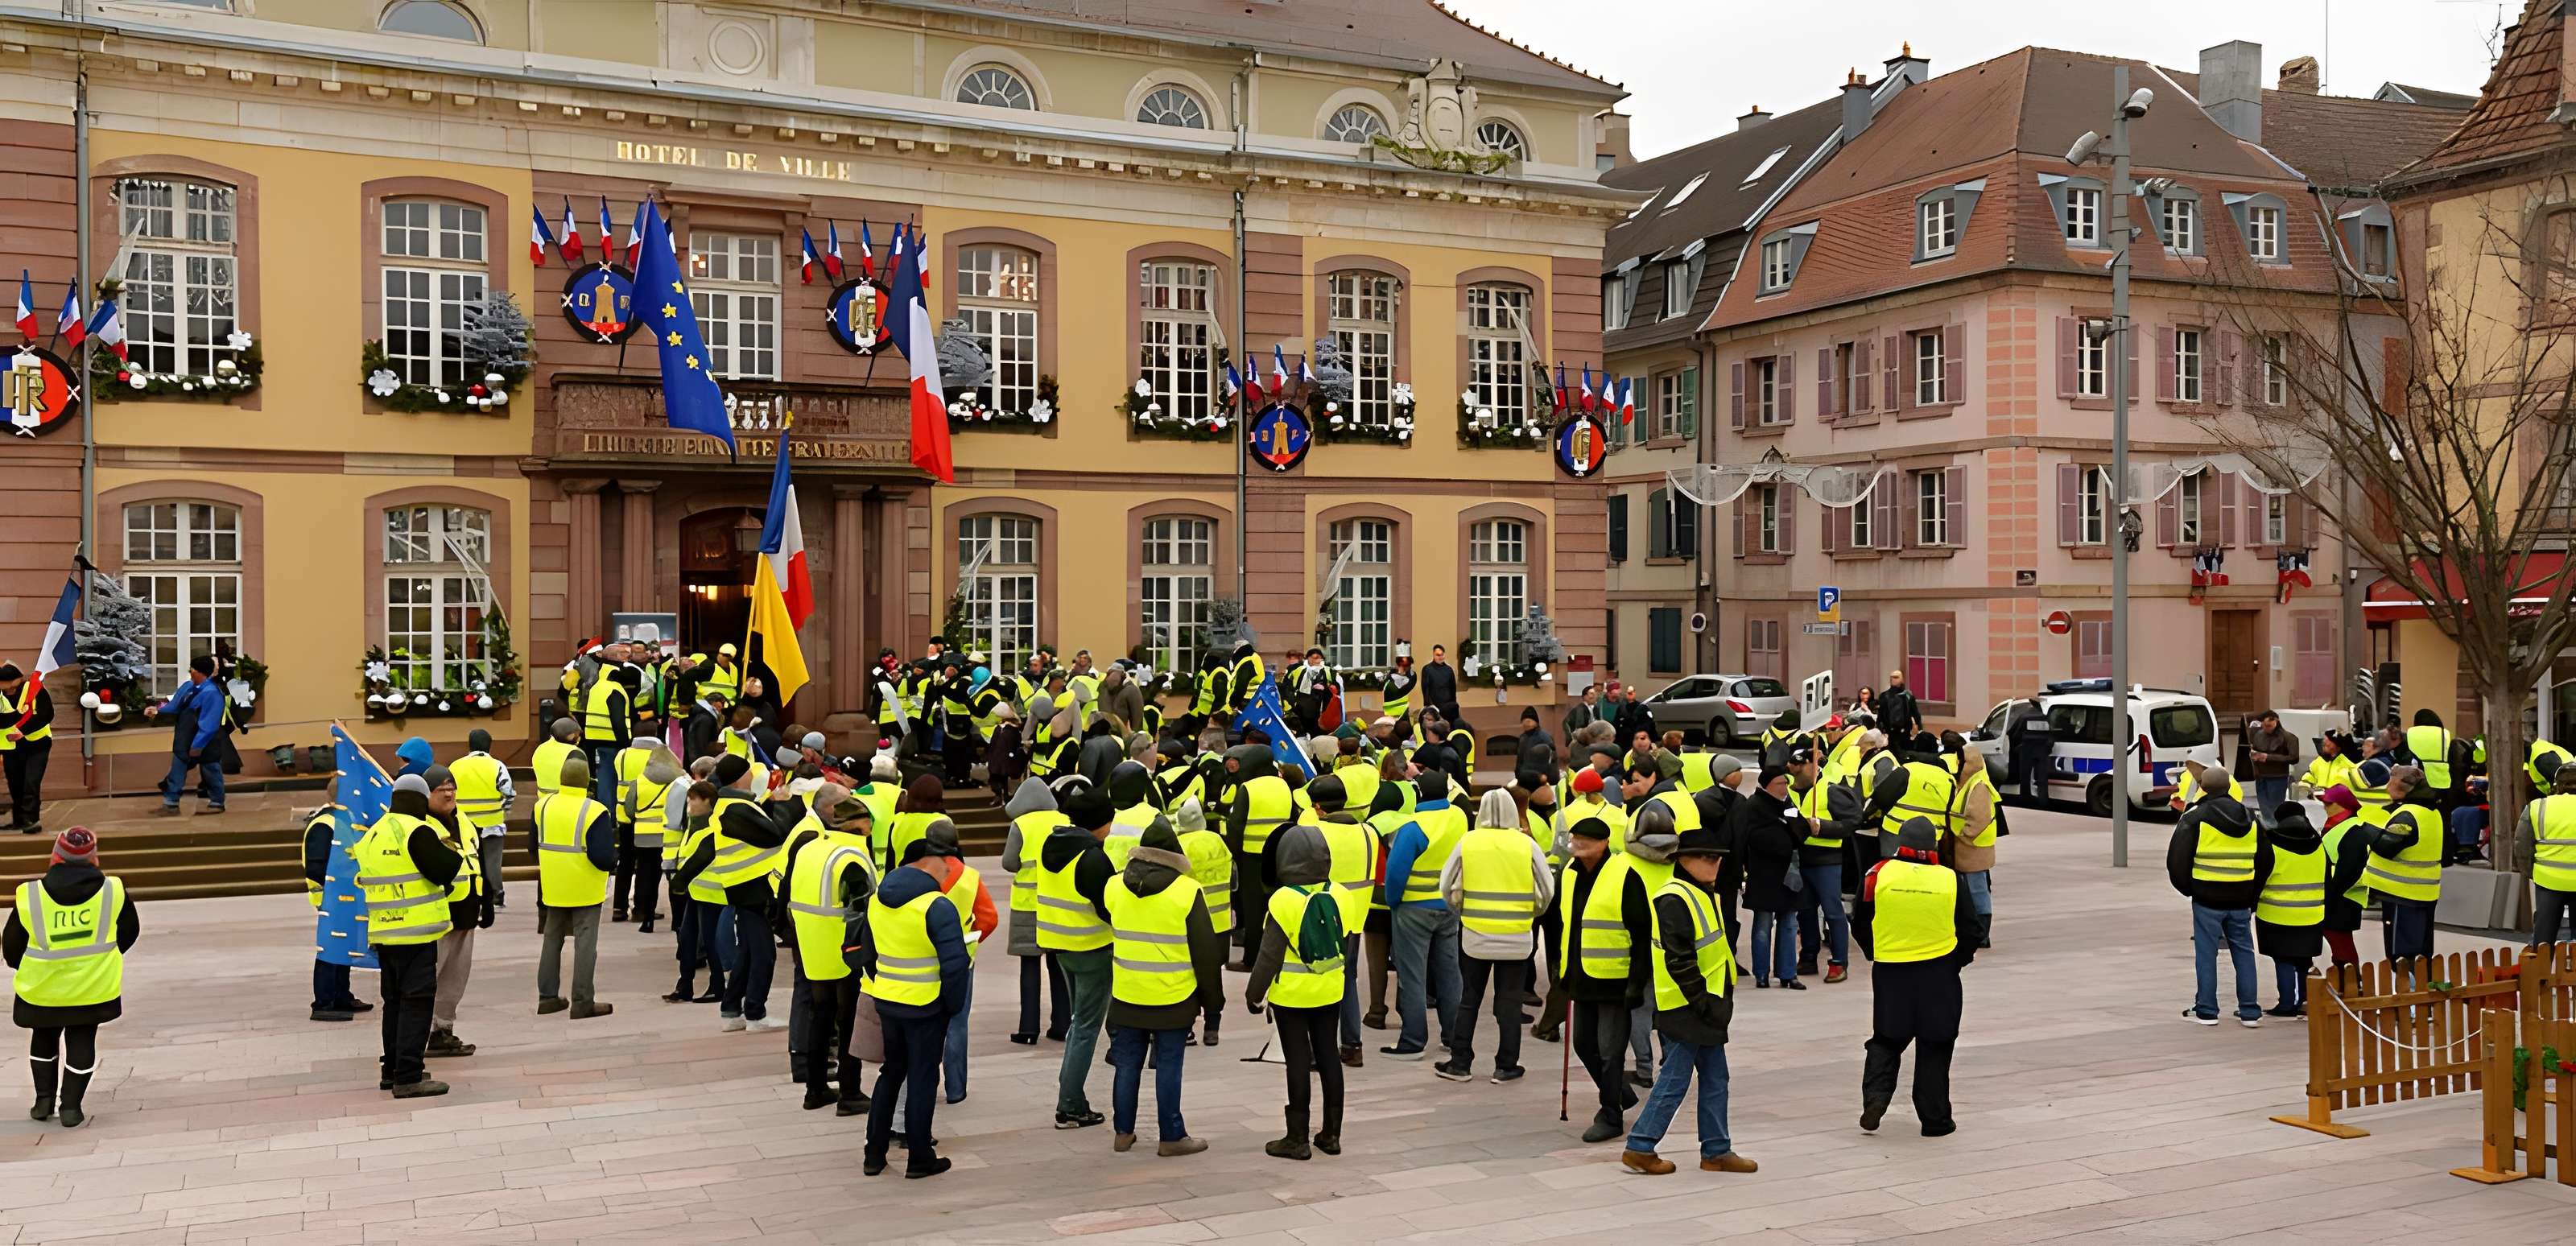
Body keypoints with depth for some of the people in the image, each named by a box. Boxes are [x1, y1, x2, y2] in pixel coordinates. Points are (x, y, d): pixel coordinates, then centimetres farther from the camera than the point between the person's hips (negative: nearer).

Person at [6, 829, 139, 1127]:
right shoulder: (113, 891, -11)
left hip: (42, 987, 0)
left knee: (43, 1039, 23)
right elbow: (129, 933, 4)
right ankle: (71, 1107, 13)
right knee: (82, 1043, 13)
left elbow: (12, 943, -1)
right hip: (94, 986, 0)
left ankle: (44, 1100, 25)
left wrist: (24, 967, 21)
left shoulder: (29, 895, -13)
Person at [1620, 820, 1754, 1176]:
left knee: (1715, 1078, 13)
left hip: (1707, 1005, 10)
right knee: (1675, 1080, -4)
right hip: (1685, 1009, -10)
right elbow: (1678, 959, -23)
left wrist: (1714, 1003, 18)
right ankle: (1639, 1147, 5)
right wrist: (1701, 1001, -20)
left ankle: (1716, 1150, 21)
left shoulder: (1704, 895, 14)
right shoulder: (1675, 899, -18)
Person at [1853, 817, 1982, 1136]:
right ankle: (1935, 1119, 14)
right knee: (1935, 1045, 11)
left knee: (1886, 1040, 15)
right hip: (1939, 973, 0)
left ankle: (1875, 1096, -4)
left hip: (1890, 971, 0)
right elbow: (1970, 930, 2)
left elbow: (1860, 925, 3)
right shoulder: (1949, 879, -6)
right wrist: (1956, 962, 19)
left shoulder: (1878, 874, -6)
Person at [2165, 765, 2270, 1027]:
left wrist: (2186, 887, 6)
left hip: (2207, 898, -4)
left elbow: (2177, 858, -10)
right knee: (2243, 952, 12)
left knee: (2206, 954, 2)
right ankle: (2249, 1011, 14)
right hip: (2240, 899, 4)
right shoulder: (2249, 819, 9)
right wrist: (2252, 895, 21)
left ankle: (2206, 1011, 5)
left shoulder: (2195, 817, -7)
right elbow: (2265, 860, 15)